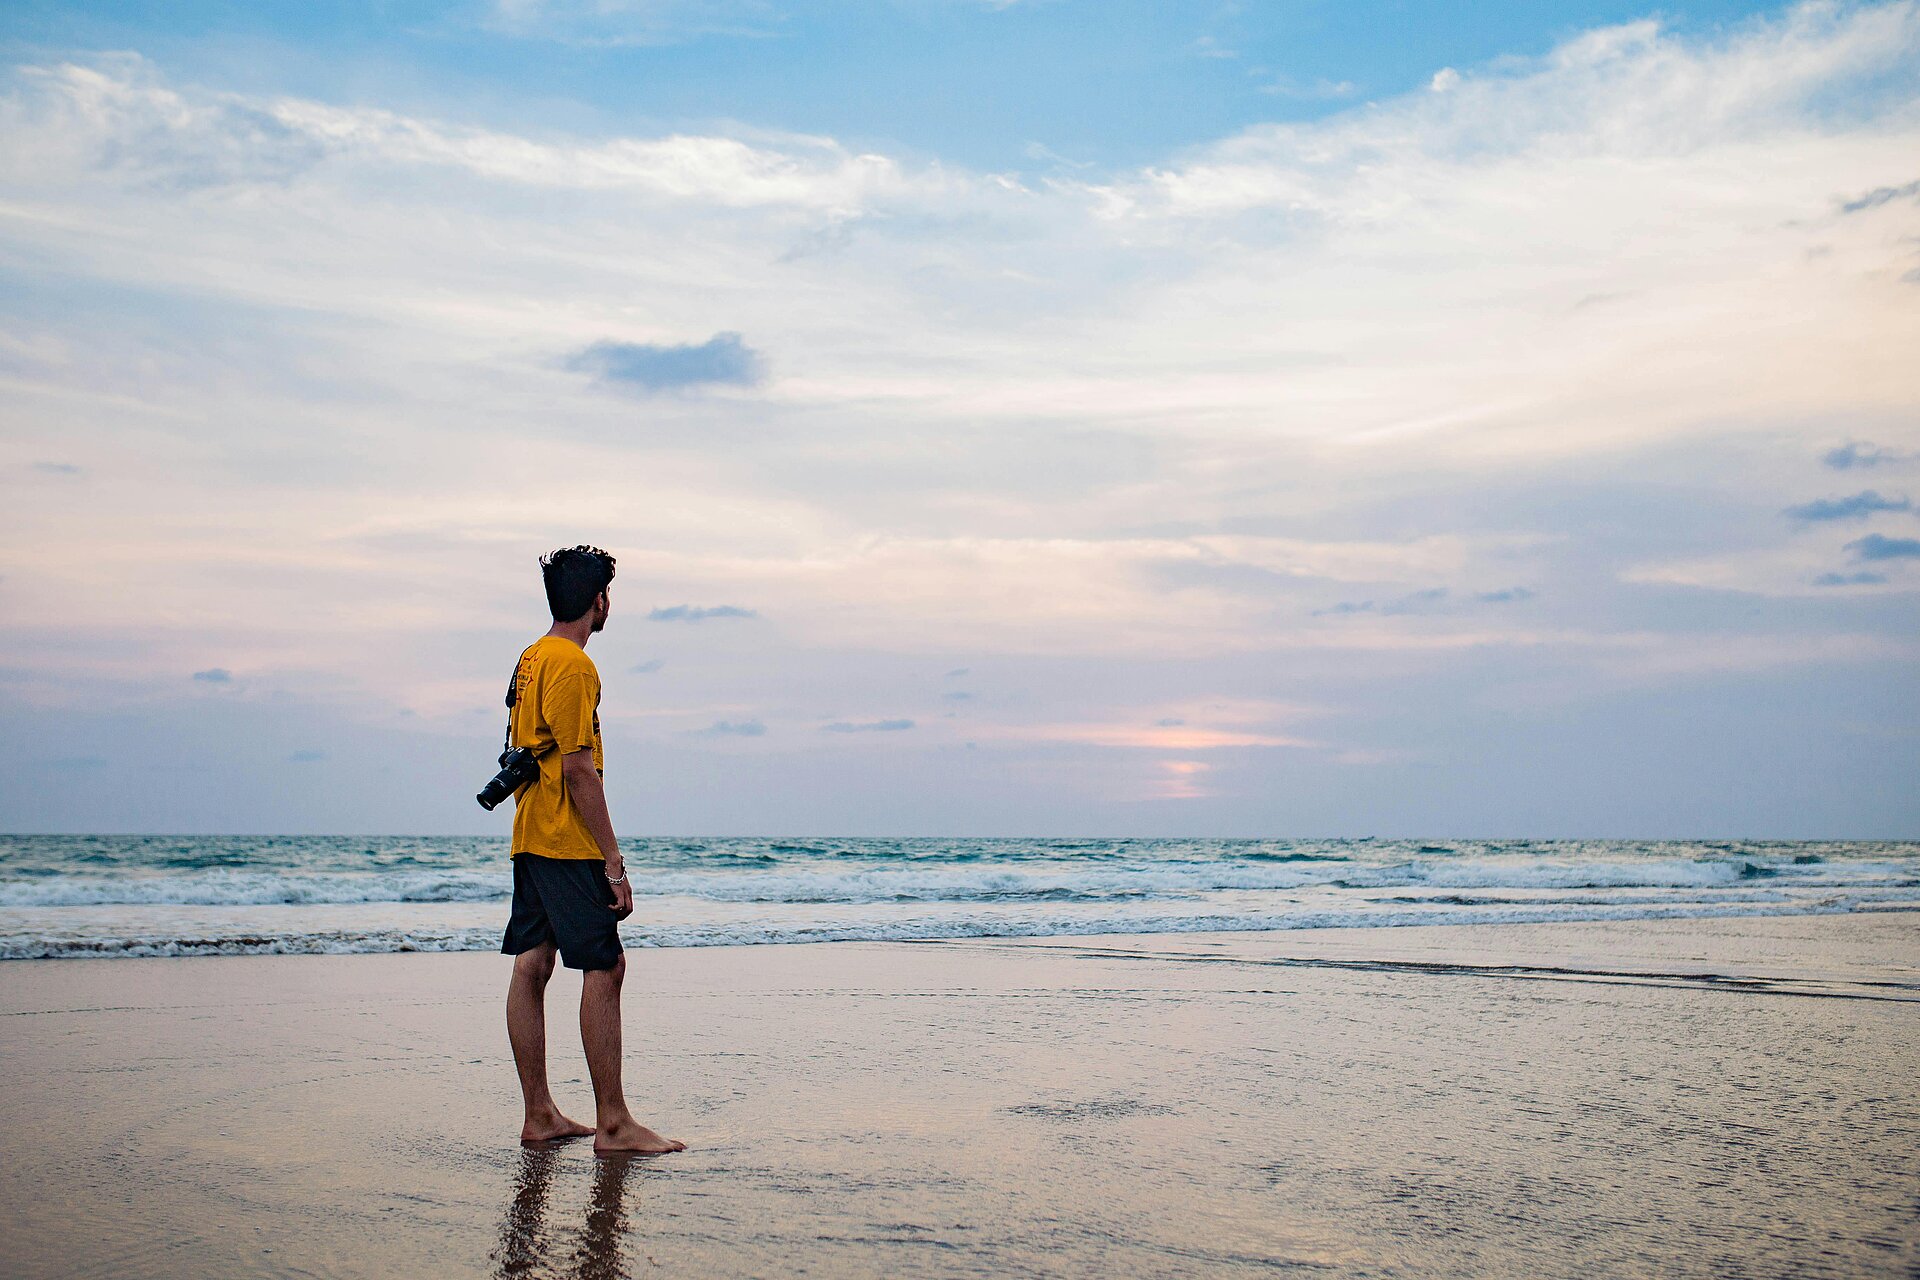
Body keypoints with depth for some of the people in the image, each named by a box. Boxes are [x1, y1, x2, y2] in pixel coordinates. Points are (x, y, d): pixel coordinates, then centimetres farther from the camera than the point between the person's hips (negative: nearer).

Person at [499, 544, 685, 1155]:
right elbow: (578, 768, -19)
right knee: (604, 970, -7)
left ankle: (539, 1115, 15)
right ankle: (612, 1123, -5)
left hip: (530, 840, 10)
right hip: (569, 845, -10)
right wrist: (614, 861, -17)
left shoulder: (531, 658, 16)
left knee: (531, 969, 8)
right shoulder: (573, 666, -14)